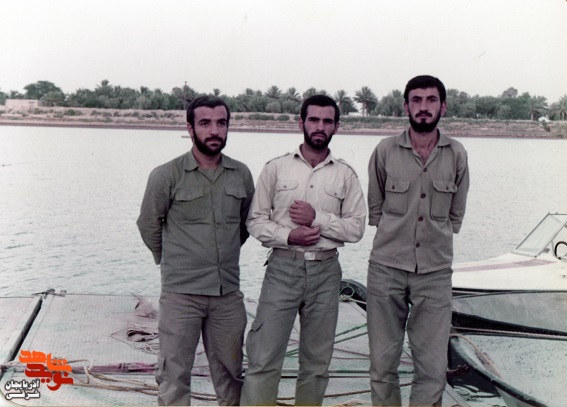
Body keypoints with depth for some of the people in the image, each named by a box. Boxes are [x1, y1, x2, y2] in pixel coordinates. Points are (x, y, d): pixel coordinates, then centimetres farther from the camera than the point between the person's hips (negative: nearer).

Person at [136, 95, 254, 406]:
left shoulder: (241, 174, 3)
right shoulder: (166, 176, -7)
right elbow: (148, 225, 4)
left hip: (229, 293, 3)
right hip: (180, 293, -3)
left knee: (230, 372, 15)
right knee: (174, 375, 3)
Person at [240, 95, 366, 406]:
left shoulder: (346, 175, 5)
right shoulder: (276, 168, 3)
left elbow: (356, 228, 1)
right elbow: (255, 220, 2)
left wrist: (317, 218, -11)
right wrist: (288, 236, -14)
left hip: (326, 271, 2)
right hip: (283, 266, -2)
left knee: (317, 360, 12)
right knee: (264, 358, -4)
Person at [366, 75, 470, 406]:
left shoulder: (457, 155, 1)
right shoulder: (386, 151, -2)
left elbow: (456, 214, 13)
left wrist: (436, 239, 8)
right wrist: (395, 235, 5)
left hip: (435, 271, 1)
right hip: (386, 268, 0)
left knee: (433, 368, 0)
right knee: (382, 364, 7)